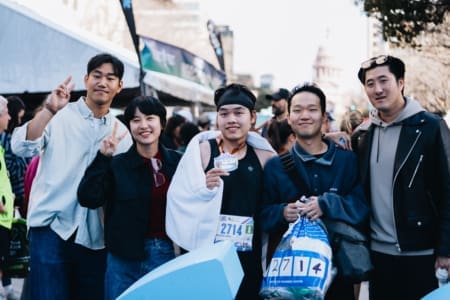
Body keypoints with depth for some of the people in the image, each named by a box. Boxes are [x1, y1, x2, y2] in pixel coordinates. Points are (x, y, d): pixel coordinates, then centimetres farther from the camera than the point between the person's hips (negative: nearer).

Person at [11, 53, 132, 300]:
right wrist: (48, 111, -27)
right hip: (52, 224, -3)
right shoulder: (59, 116, 0)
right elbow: (22, 148, -15)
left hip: (95, 234, 4)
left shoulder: (121, 131, 10)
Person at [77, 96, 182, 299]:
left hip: (167, 257, 1)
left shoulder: (178, 162, 4)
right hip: (125, 261, -1)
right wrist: (103, 157, -15)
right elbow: (88, 199, -13)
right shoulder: (117, 164, 0)